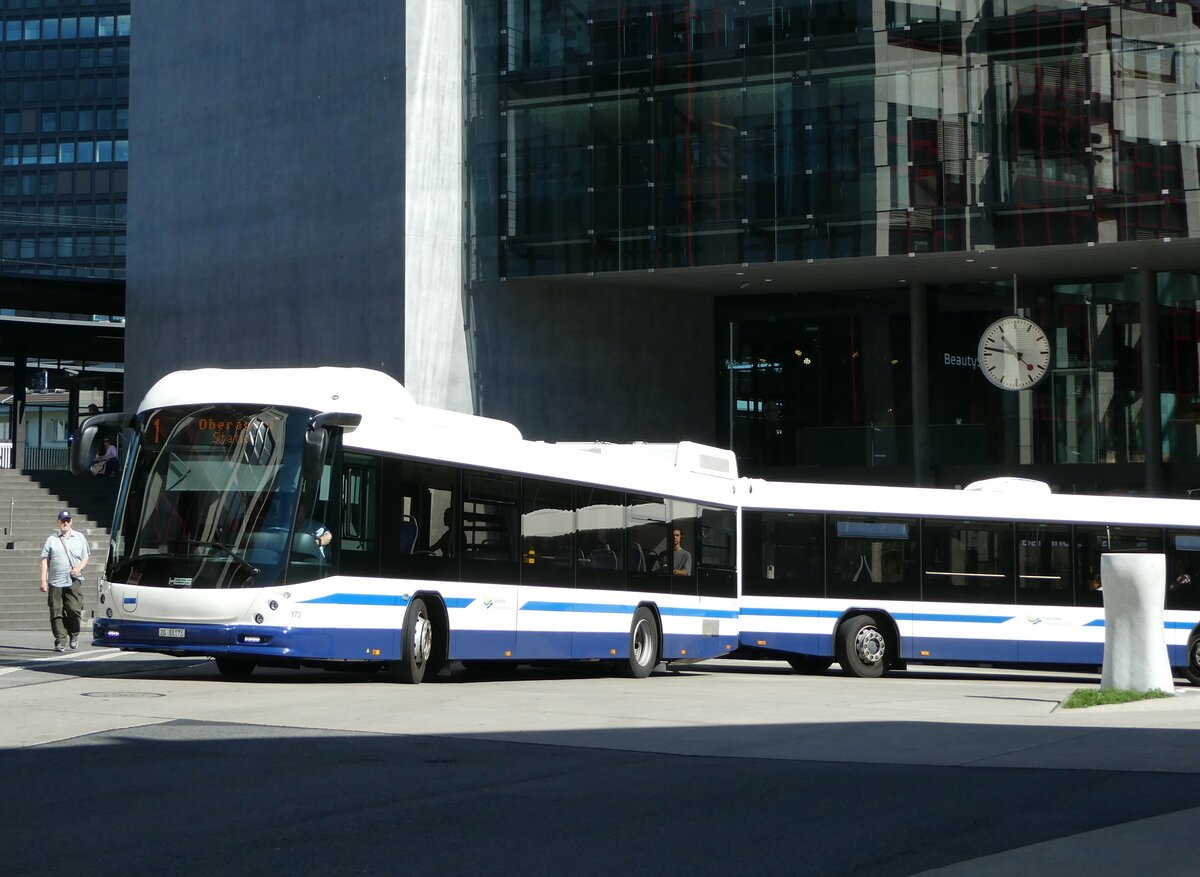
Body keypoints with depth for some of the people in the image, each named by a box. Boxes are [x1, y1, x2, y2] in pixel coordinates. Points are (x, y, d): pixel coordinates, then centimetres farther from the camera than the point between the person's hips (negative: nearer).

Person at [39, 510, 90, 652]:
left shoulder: (79, 537, 13)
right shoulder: (51, 539, 10)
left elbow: (86, 556, 17)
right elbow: (45, 560, 8)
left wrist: (79, 568, -3)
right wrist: (43, 580, 0)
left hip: (74, 582, -1)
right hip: (55, 582, 1)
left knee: (74, 609, -12)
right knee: (57, 613, -3)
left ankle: (74, 635, 10)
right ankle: (60, 641, 1)